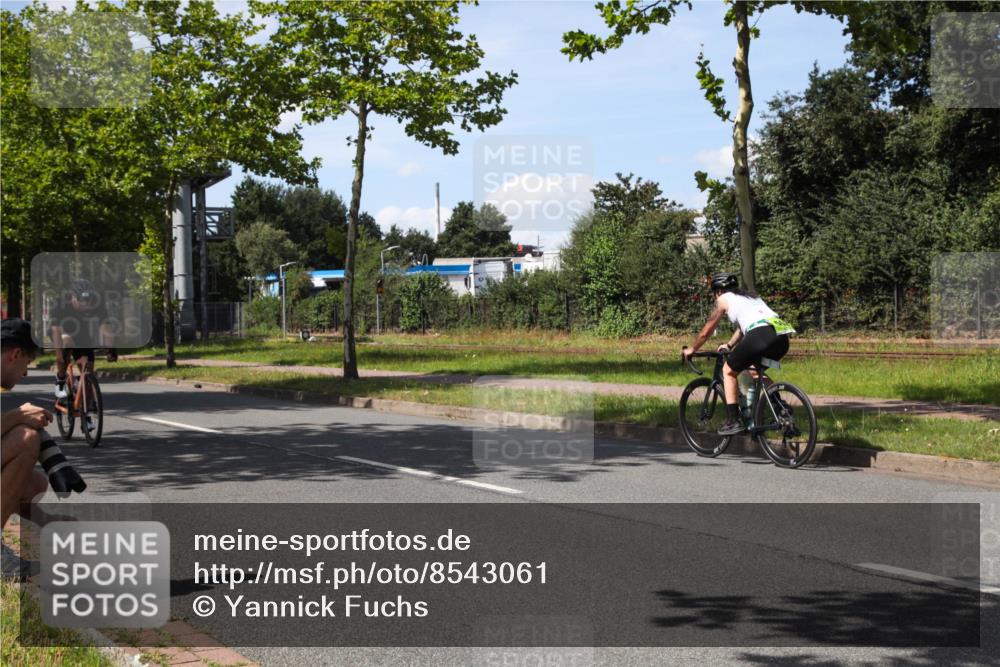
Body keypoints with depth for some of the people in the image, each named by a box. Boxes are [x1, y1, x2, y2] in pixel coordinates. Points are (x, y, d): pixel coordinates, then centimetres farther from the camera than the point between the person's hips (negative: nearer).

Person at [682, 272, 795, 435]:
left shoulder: (724, 299, 18)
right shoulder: (750, 296, 36)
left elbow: (706, 332, 23)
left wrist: (691, 349, 39)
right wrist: (729, 345, 63)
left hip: (760, 335, -7)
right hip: (782, 339, 7)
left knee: (728, 371, 14)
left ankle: (732, 422, 6)